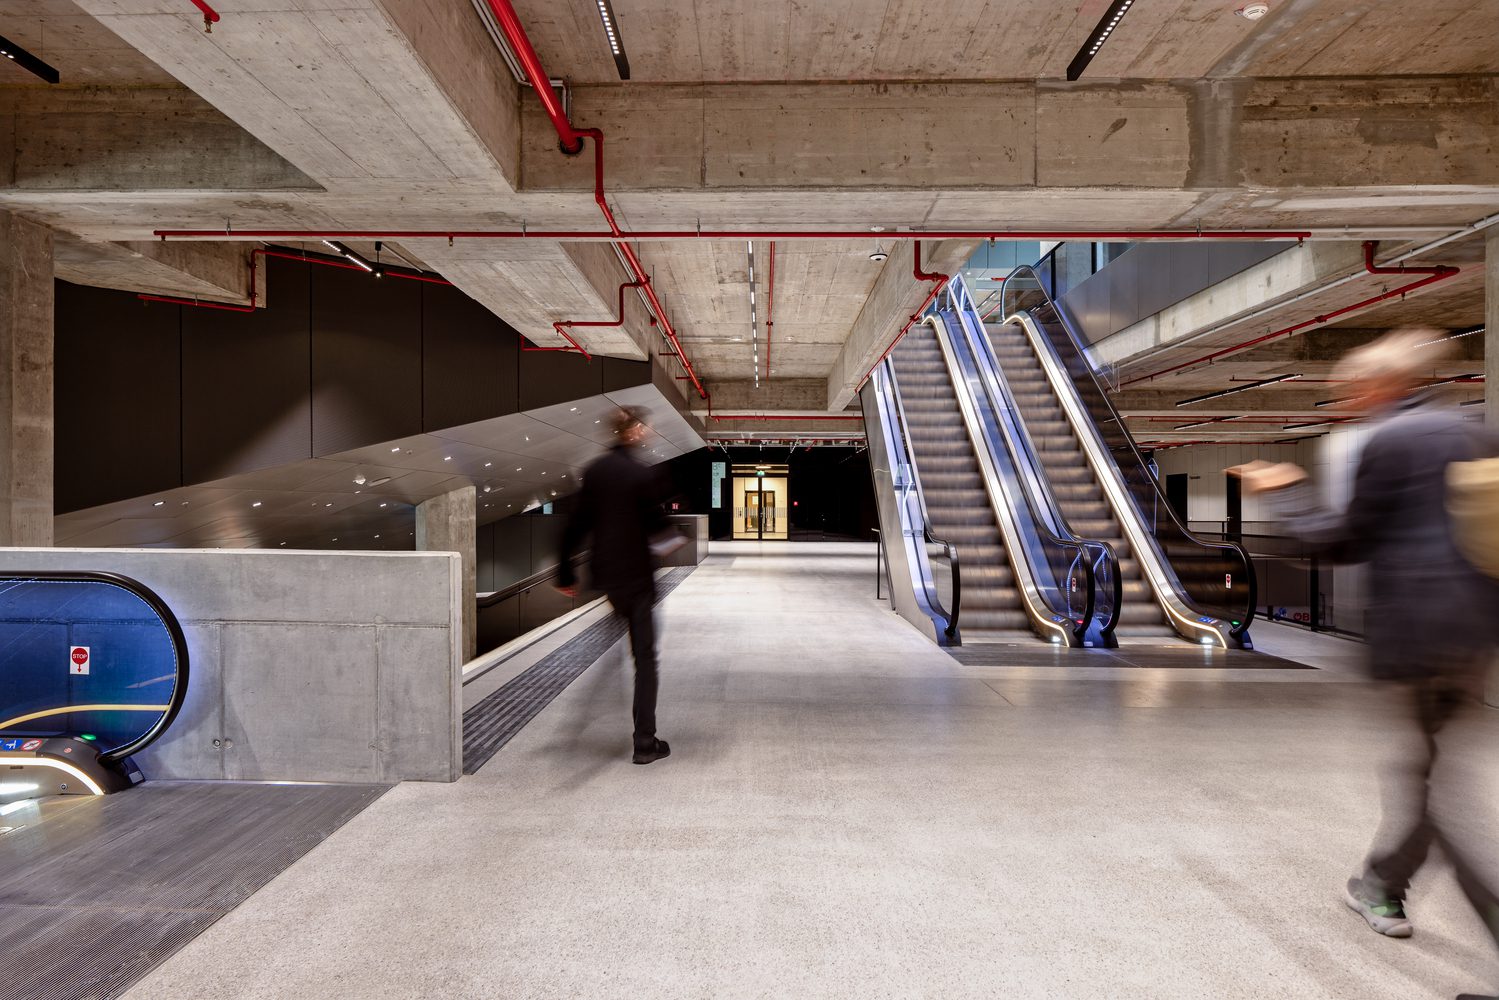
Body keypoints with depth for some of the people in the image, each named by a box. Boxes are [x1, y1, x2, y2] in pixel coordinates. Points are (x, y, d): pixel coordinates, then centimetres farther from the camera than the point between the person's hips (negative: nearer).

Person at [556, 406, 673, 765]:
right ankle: (645, 742, 12)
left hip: (604, 571, 6)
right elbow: (656, 523, -10)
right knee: (645, 657, 5)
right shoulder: (643, 474, -16)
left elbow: (576, 524, 2)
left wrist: (565, 571, 8)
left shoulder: (594, 470, 1)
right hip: (636, 573, -6)